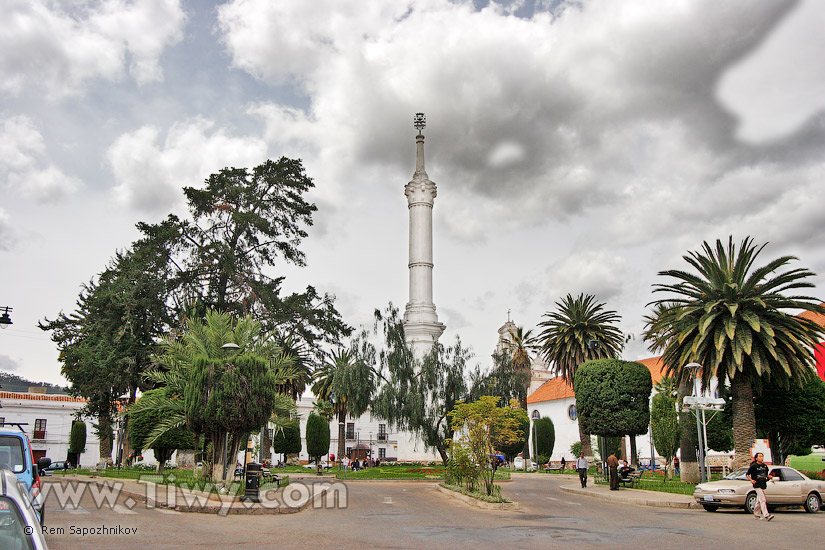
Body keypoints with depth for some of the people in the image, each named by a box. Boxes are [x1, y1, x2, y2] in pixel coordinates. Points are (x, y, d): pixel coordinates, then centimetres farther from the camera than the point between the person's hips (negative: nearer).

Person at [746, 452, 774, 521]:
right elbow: (747, 474, -2)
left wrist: (769, 476, 2)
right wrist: (751, 480, -17)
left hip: (763, 485, 6)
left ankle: (756, 514, 26)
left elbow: (766, 474, 23)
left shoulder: (765, 466, 11)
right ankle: (766, 515, -23)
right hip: (757, 485, -6)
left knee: (759, 500, 14)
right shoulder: (753, 466, -7)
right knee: (762, 500, -16)